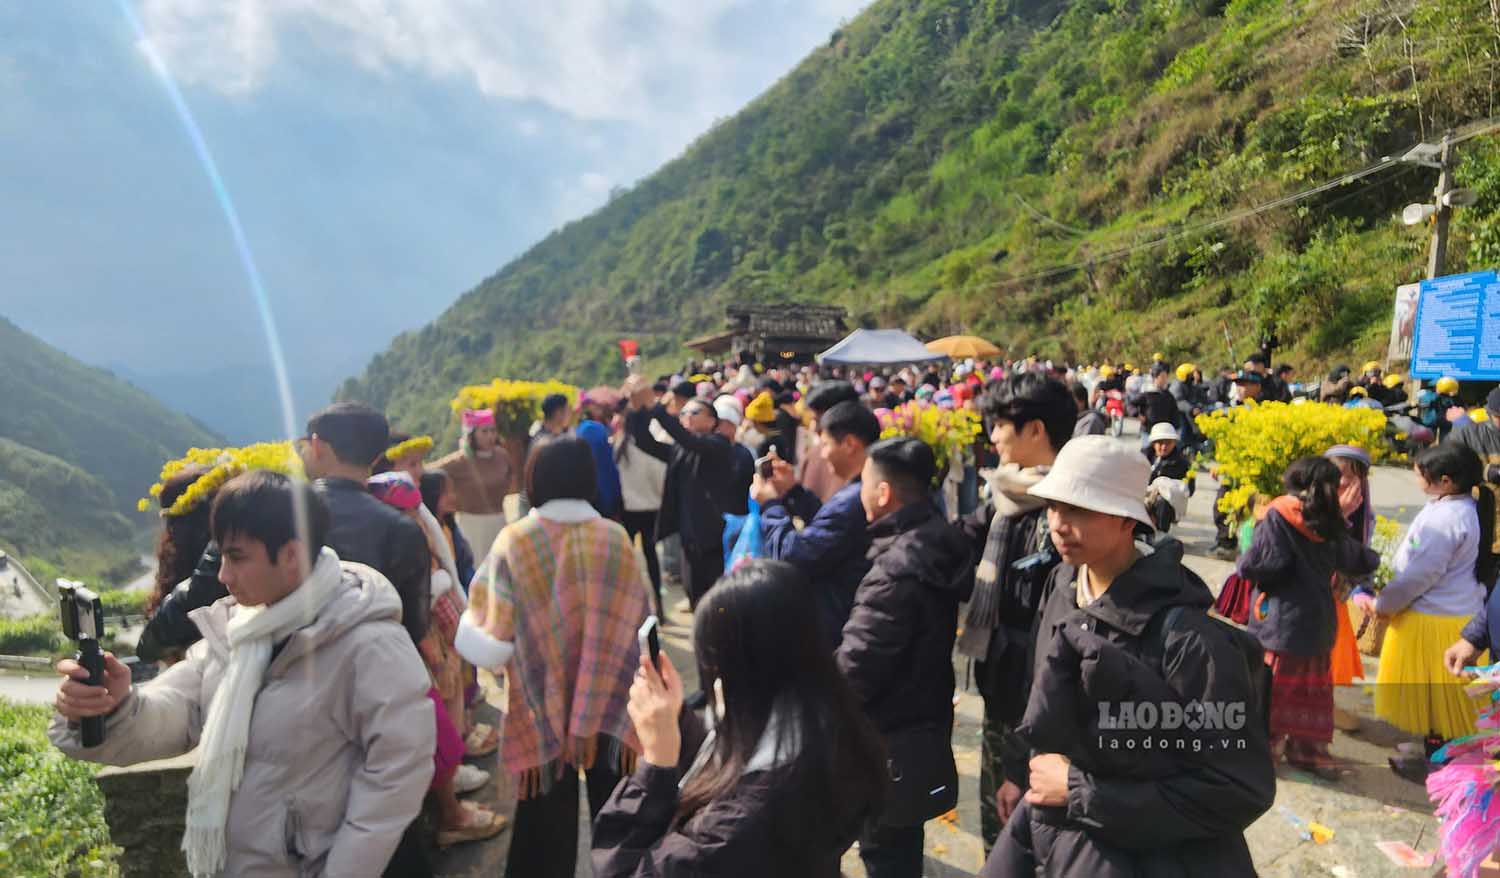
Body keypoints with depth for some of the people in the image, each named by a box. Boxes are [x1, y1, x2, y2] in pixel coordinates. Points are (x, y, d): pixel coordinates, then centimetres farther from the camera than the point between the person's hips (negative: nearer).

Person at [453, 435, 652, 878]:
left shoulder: (513, 543, -12)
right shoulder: (616, 539, -8)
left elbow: (489, 639, -12)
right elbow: (641, 625, -6)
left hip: (543, 707, -1)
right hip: (610, 705, 1)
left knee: (547, 813, 16)